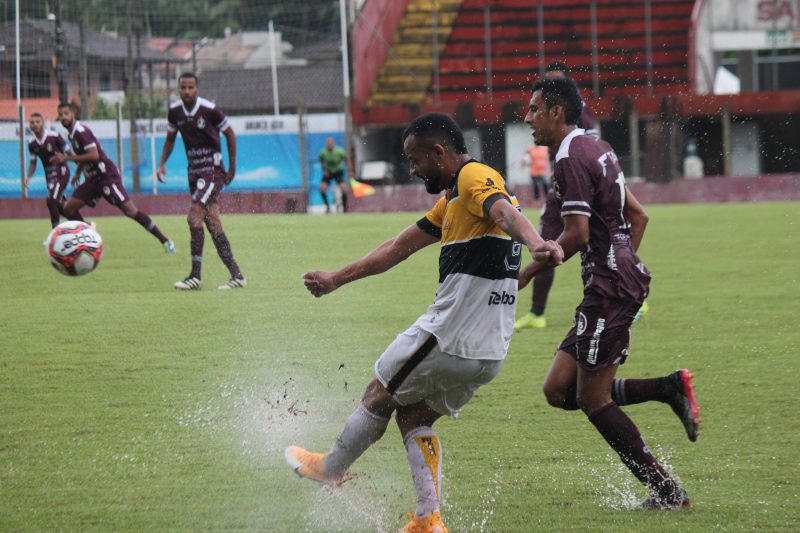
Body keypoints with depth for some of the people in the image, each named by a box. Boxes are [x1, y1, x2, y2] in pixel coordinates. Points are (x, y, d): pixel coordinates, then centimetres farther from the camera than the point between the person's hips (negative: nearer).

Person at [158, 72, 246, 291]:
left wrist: (232, 168, 4)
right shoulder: (174, 111, 2)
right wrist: (162, 164, 3)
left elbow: (229, 134, 0)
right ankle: (236, 275, 8)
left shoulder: (209, 109, -13)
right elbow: (170, 140, 18)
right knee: (212, 222, 4)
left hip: (213, 169, -6)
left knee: (194, 216, -18)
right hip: (194, 171, 6)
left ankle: (195, 276, -15)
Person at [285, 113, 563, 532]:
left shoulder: (475, 178, -11)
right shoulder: (453, 198, 21)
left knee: (380, 395, 13)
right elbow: (399, 248, 29)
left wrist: (536, 244, -54)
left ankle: (331, 468, 34)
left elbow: (507, 213, -33)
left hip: (448, 336, -9)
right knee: (413, 416, 18)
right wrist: (336, 279, 33)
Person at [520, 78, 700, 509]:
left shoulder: (571, 159, -13)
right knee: (559, 389, 8)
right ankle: (669, 388, 4)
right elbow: (636, 217, 24)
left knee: (592, 400, -4)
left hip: (609, 287, -10)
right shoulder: (597, 149, 17)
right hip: (624, 276, 10)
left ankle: (667, 493, -1)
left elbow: (577, 234, -21)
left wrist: (527, 273, -13)